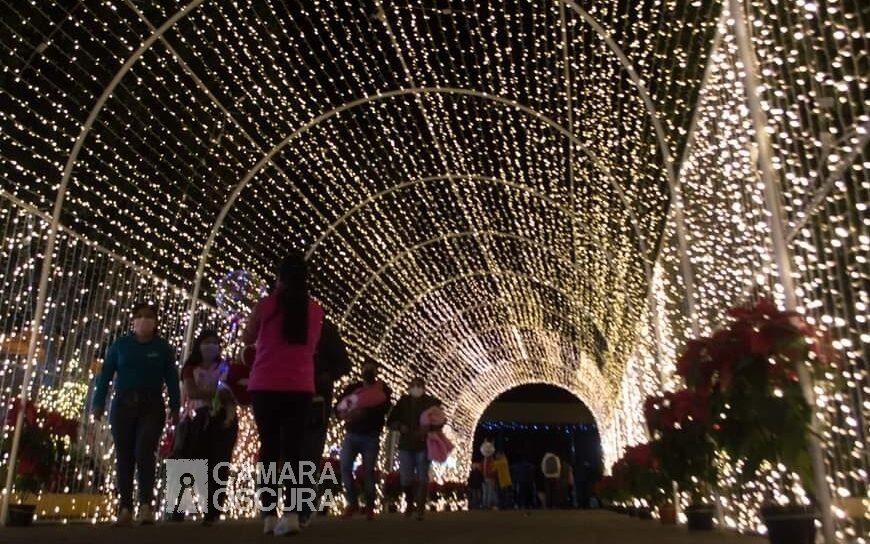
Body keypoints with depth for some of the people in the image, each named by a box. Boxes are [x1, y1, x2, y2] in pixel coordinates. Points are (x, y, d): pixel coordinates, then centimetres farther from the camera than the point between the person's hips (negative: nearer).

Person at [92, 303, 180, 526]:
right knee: (124, 456, 2)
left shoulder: (163, 347, 6)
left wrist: (175, 408, -1)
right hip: (123, 404, 2)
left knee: (145, 451, -16)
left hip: (152, 406, -2)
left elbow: (172, 379, 4)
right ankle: (125, 509, 6)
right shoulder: (120, 344, 7)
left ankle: (146, 506, -20)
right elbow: (105, 374, 5)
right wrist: (99, 403, -2)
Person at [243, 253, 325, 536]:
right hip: (300, 388, 1)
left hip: (265, 386, -1)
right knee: (292, 448, 3)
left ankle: (269, 515, 5)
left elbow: (247, 339, 11)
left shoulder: (266, 304, -5)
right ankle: (291, 514, -7)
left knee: (269, 448, 7)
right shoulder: (314, 309, 3)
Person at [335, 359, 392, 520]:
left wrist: (364, 411, -26)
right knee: (345, 467, -8)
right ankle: (352, 502, 5)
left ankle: (370, 506, 5)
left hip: (371, 436, -2)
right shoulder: (352, 388, 12)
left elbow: (385, 408, -11)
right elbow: (338, 405, 5)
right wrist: (343, 412, -18)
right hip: (351, 434, 2)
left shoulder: (383, 389, 6)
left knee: (368, 471, -3)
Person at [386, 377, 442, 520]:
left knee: (422, 477, -3)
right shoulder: (403, 402, 5)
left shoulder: (431, 402, 0)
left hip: (423, 445, -2)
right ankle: (410, 503, 26)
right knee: (406, 479, 1)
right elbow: (390, 420, 6)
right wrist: (400, 426, -14)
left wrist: (428, 429, -22)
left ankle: (421, 508, 6)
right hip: (405, 445, 2)